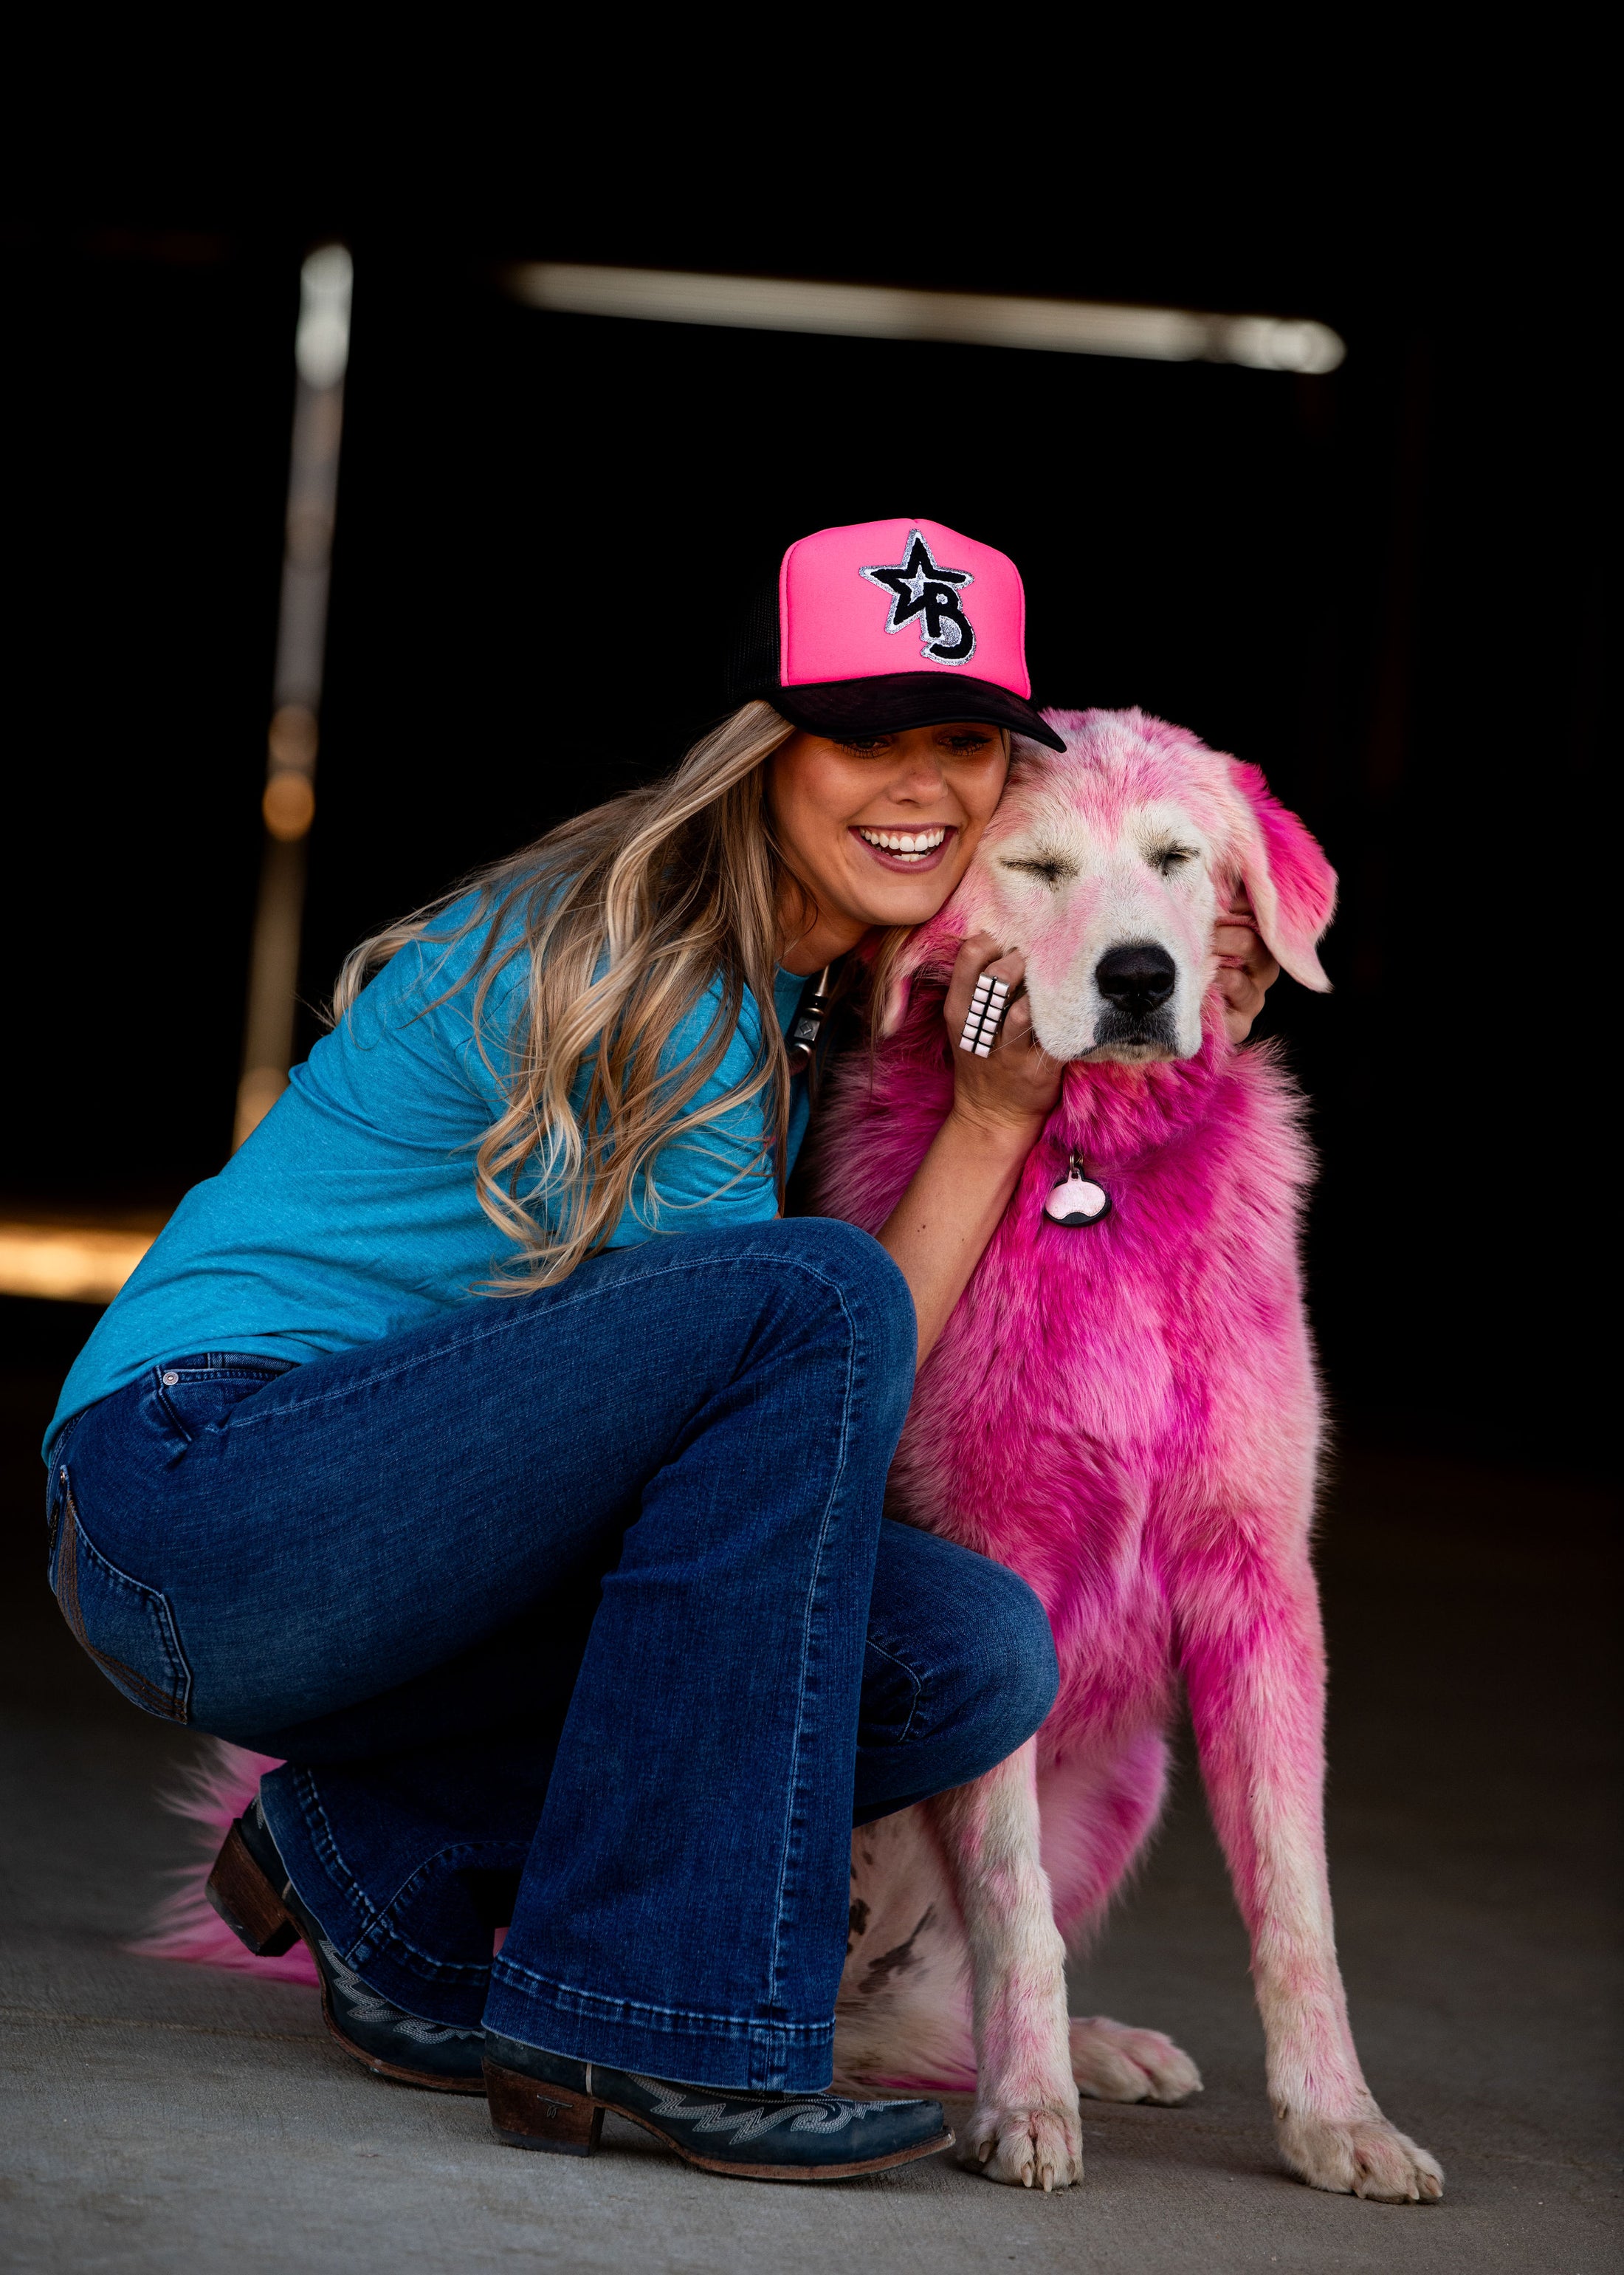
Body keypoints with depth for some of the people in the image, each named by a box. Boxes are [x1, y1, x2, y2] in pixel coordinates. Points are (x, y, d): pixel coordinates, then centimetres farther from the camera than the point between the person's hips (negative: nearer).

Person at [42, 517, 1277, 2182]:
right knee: (816, 1297, -28)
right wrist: (995, 1114, -12)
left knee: (972, 1652, -11)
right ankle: (655, 2019, -24)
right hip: (197, 1490, -8)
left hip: (421, 1542, 8)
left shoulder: (827, 973, 9)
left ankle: (385, 1858, 2)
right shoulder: (644, 981, -17)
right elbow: (806, 1342, -18)